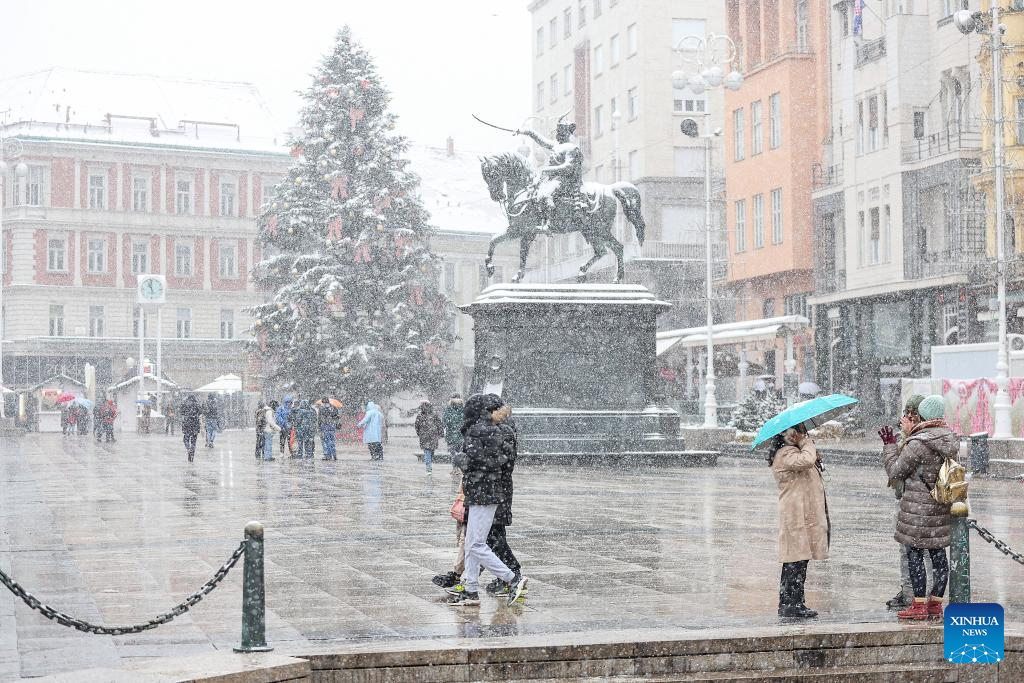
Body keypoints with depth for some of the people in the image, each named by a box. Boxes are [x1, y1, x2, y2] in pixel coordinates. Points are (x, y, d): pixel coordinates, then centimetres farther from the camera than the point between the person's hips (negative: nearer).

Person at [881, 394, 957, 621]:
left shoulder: (918, 444, -19)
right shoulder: (952, 439, 5)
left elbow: (895, 472, -10)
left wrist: (889, 446, 4)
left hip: (918, 508, -7)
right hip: (942, 507, 7)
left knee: (915, 554, 0)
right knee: (939, 553, 11)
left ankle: (919, 605, 1)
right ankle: (935, 602, 17)